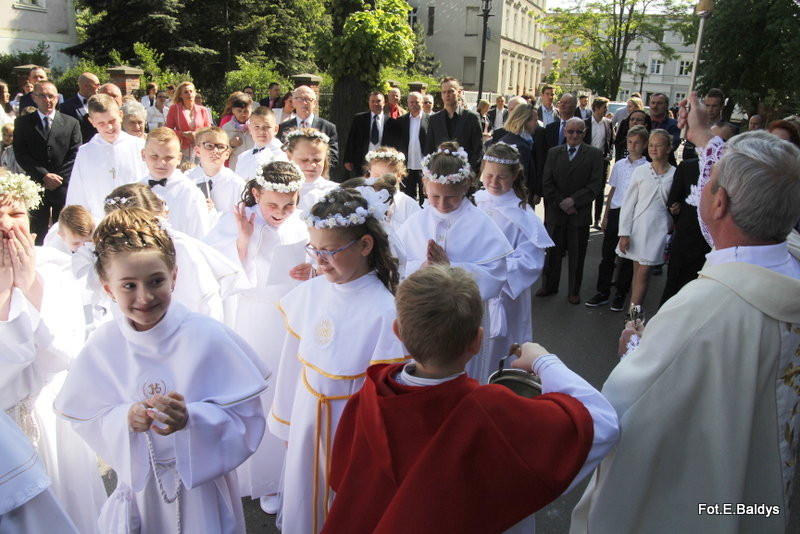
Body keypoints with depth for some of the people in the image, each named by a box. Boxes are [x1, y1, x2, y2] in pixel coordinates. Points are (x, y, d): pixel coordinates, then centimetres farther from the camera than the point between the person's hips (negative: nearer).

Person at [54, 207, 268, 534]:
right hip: (139, 484, 2)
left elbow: (245, 415, -17)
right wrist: (125, 419, -25)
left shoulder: (206, 336, -19)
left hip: (203, 480, -1)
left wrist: (191, 419, -32)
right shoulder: (102, 347, -11)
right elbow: (87, 422, -5)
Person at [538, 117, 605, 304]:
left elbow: (596, 185, -6)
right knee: (552, 252, 10)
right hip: (555, 212, 2)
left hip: (580, 213, -1)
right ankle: (549, 286, 26)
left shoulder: (594, 154, 1)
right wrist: (561, 203, -10)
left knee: (577, 254, 6)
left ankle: (574, 291, 20)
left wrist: (573, 200, -15)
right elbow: (547, 183, 1)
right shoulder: (553, 153, 7)